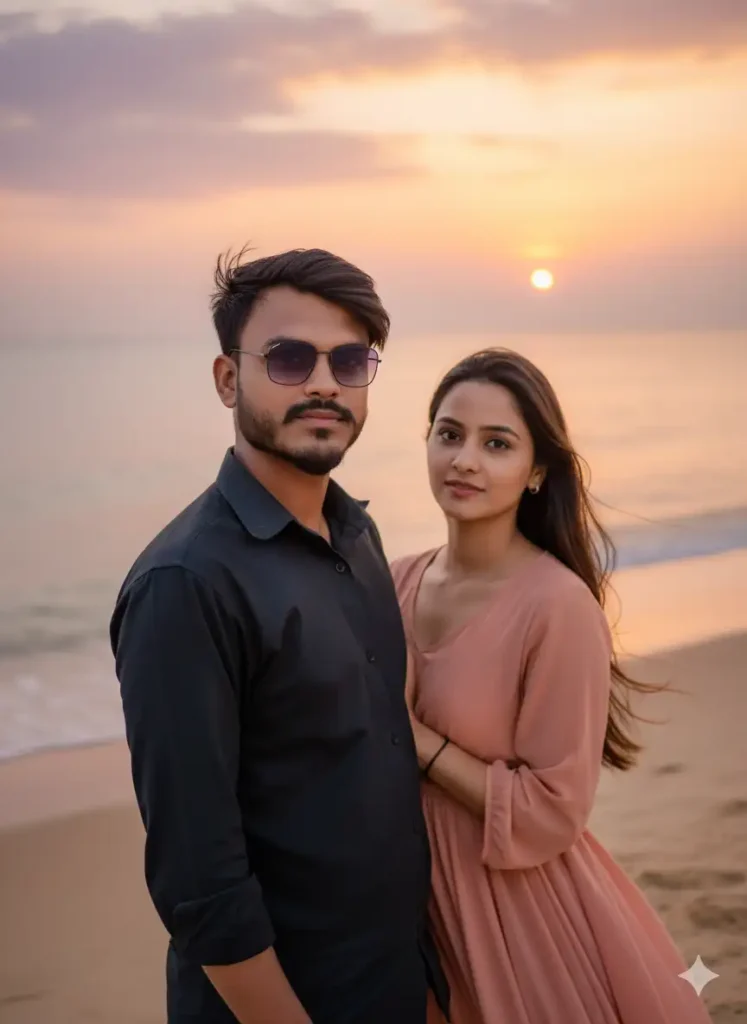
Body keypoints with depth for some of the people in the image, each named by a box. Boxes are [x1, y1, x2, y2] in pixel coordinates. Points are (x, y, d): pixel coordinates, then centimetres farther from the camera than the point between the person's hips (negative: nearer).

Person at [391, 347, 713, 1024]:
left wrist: (413, 734, -19)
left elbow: (548, 814, -21)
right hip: (423, 893, 6)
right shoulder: (403, 580, -3)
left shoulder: (560, 604, -22)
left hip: (524, 908, -5)